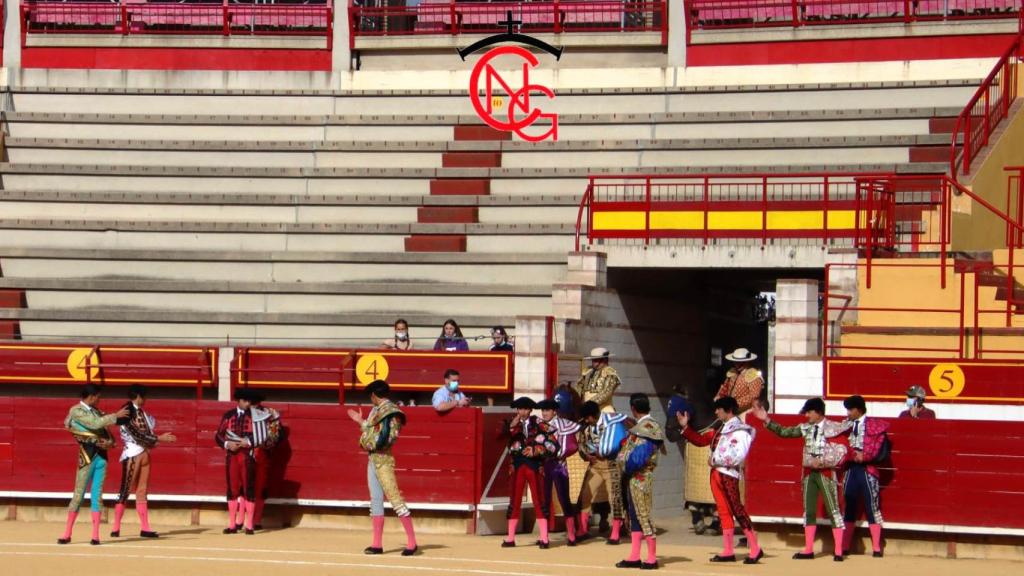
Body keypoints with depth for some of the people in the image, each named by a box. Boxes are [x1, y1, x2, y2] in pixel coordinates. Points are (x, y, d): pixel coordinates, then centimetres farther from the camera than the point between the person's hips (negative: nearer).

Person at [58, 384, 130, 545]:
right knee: (79, 494, -4)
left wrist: (110, 442, -8)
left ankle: (95, 536, 3)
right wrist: (116, 416, -15)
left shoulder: (95, 412, 15)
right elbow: (95, 424, -19)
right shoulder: (76, 411, -6)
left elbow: (105, 431, 14)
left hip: (101, 455, 6)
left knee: (97, 494, 3)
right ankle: (67, 534, 2)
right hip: (87, 455, -6)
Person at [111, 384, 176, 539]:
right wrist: (158, 439, -13)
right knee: (126, 491, -5)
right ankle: (116, 528, -1)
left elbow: (147, 431, 11)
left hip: (144, 453, 8)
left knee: (142, 491, 7)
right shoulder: (127, 412, -12)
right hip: (132, 454, -8)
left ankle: (145, 528, 8)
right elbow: (137, 435, -17)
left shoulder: (141, 412, 13)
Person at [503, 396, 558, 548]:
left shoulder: (538, 424, 0)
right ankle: (510, 538, 8)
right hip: (518, 466, 3)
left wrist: (536, 451, -11)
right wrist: (512, 426, -17)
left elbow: (552, 445, -4)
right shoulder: (514, 425, 9)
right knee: (515, 501, 5)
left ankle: (544, 538, 0)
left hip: (534, 466, -3)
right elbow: (506, 439, -8)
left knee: (538, 501, -2)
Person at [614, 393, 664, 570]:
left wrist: (625, 466, -10)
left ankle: (652, 559, 1)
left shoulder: (646, 428, -16)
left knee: (644, 517, -4)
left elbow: (639, 457, -22)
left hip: (639, 479, -9)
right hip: (632, 479, 9)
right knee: (635, 517, 11)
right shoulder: (641, 426, 14)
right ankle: (634, 557, 15)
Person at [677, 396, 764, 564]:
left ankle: (755, 549, -6)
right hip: (716, 474, 8)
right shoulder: (720, 429, 17)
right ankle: (728, 551, 12)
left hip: (729, 475, -8)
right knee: (724, 512, 9)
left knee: (738, 511, -9)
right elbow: (701, 440, 23)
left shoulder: (740, 431, -8)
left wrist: (715, 460, -13)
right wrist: (685, 427, 15)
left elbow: (737, 456, -19)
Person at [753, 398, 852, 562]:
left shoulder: (833, 427, -8)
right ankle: (808, 550, 16)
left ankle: (838, 551, -3)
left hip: (826, 473, -6)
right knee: (808, 511, 9)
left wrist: (822, 461, -17)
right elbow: (784, 432, 10)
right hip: (809, 473, 6)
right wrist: (767, 420, 2)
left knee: (833, 510, -5)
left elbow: (841, 451, -12)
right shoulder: (805, 428, 8)